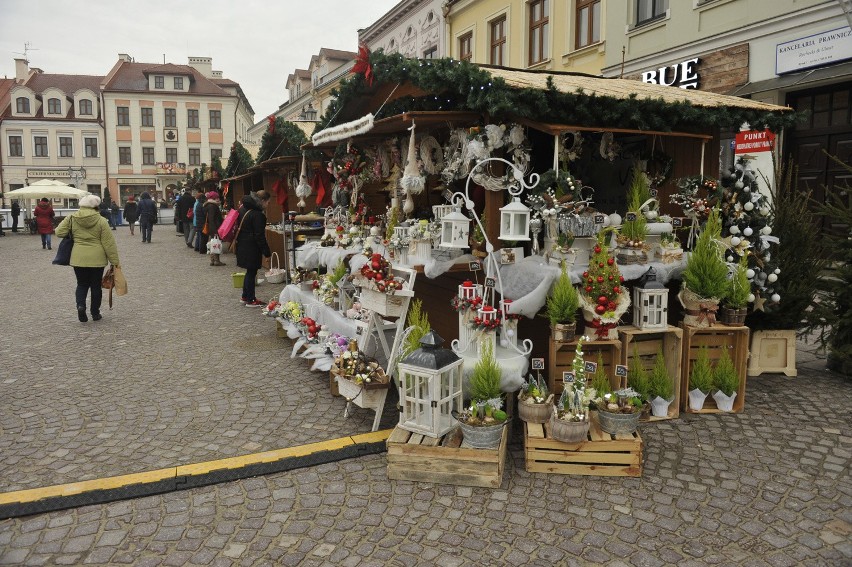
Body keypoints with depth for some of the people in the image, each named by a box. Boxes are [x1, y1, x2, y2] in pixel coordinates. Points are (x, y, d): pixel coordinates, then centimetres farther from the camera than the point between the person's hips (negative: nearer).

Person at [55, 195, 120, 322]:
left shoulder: (72, 218, -1)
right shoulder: (101, 221, -7)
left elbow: (59, 232, 2)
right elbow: (109, 243, -7)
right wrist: (115, 261, -1)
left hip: (78, 258, 2)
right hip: (97, 258, -2)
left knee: (82, 284, 16)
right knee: (96, 286, 11)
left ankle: (80, 305, -9)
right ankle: (95, 314, 17)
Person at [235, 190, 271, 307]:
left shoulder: (243, 208, 10)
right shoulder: (258, 214, -19)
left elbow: (239, 225, 18)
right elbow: (259, 236, -19)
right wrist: (267, 252, -13)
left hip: (242, 245, 9)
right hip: (251, 247, -9)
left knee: (250, 271, 19)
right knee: (252, 272, 0)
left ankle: (245, 297, 28)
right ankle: (251, 300, 8)